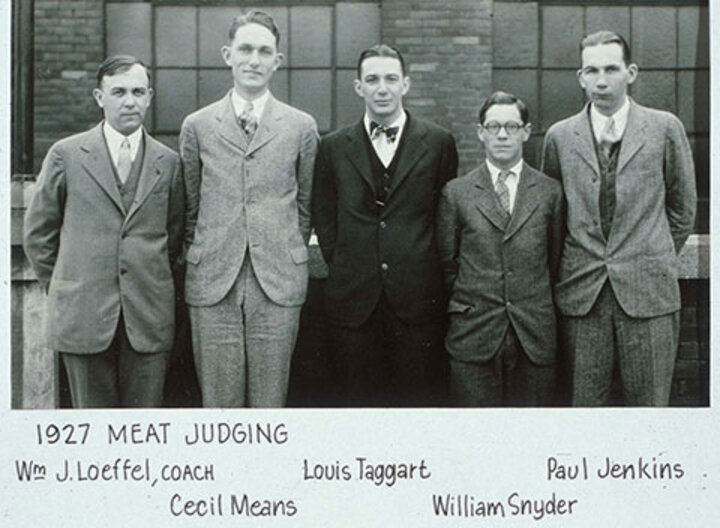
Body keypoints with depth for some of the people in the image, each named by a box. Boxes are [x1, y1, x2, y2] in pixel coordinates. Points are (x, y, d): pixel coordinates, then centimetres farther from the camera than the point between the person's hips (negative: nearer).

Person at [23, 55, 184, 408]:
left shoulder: (168, 163, 8)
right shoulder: (66, 155, 3)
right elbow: (38, 231, 10)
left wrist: (158, 291, 10)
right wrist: (58, 288, 9)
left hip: (149, 319, 1)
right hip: (82, 316, -1)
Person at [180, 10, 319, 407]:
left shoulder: (301, 127, 6)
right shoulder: (197, 126, 8)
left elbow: (306, 204, 12)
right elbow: (188, 207, 13)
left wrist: (290, 254, 10)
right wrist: (198, 258, 10)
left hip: (278, 283, 0)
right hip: (212, 284, 0)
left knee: (270, 401, 5)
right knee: (218, 402, 4)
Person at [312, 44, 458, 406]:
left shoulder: (437, 143, 5)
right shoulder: (334, 147, 8)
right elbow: (323, 218, 12)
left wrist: (428, 273, 4)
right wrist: (344, 267, 3)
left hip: (418, 298, -1)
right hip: (354, 301, 1)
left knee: (418, 398, 4)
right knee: (359, 400, 6)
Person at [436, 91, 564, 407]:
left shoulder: (550, 192, 7)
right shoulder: (455, 193, 5)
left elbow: (555, 259, 11)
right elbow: (446, 263, 9)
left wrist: (534, 304, 9)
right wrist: (467, 302, 7)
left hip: (535, 335, 1)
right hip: (474, 335, -1)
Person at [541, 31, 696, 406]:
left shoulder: (664, 128, 3)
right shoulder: (560, 136, 6)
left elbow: (683, 207, 10)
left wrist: (657, 259, 10)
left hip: (648, 290, -1)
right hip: (581, 291, 1)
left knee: (649, 401, 5)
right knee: (584, 401, 5)